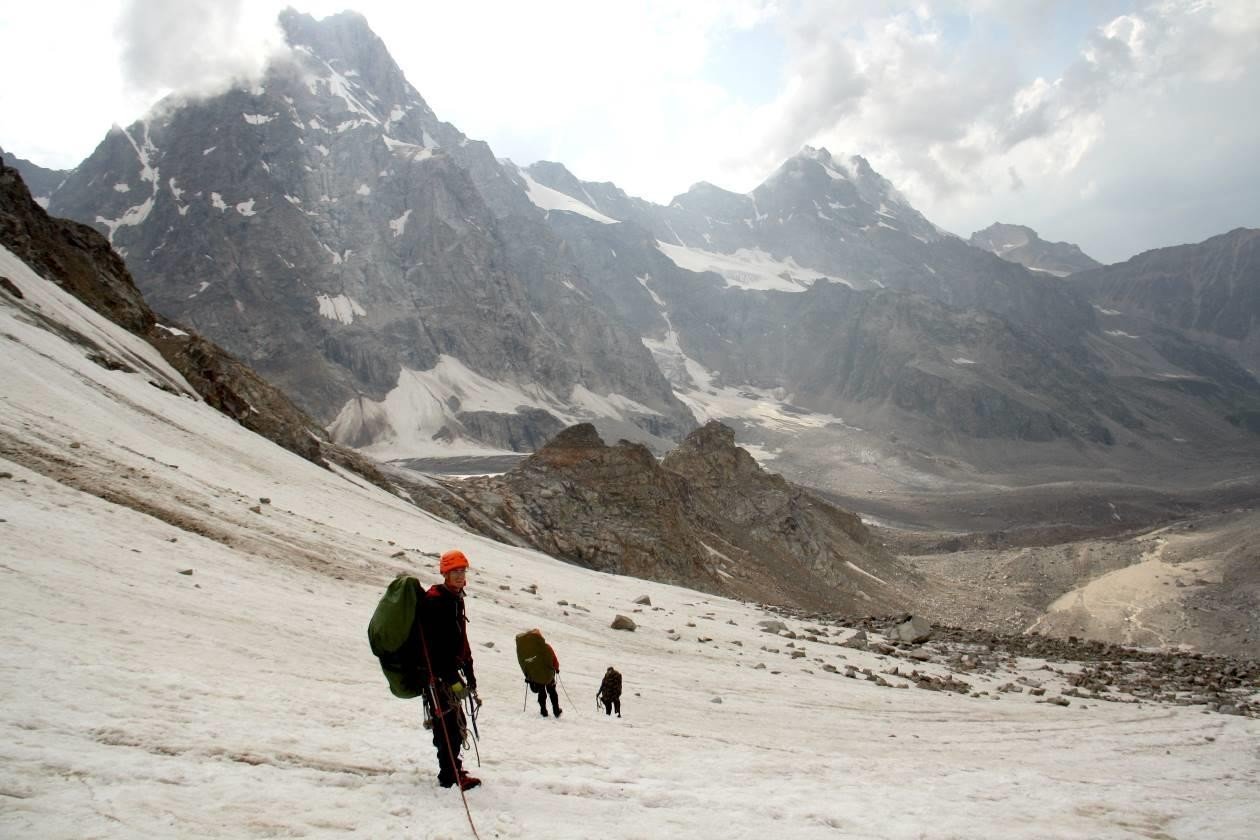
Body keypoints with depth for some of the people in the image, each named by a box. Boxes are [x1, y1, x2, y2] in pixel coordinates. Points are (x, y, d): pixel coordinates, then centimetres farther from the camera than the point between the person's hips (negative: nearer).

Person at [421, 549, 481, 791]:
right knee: (448, 723, -6)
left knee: (457, 723, 15)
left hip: (451, 670, 10)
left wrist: (469, 673, 19)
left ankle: (452, 770, 26)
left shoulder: (456, 599, 16)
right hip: (438, 672, -10)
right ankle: (450, 775, 1)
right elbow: (435, 644, -22)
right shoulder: (435, 600, -14)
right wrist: (452, 679, -24)